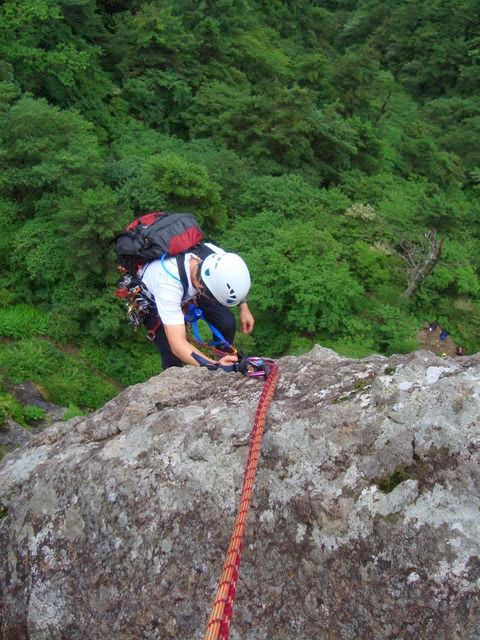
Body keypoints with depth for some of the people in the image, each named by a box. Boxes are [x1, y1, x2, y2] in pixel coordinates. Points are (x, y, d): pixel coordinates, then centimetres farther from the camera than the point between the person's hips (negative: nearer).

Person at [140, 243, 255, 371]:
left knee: (227, 322, -14)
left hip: (191, 289, 4)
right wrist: (213, 366, -62)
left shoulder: (218, 258, -34)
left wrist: (244, 307, -10)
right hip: (152, 298, -4)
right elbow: (177, 344, -49)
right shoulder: (168, 283, -47)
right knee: (174, 357, -21)